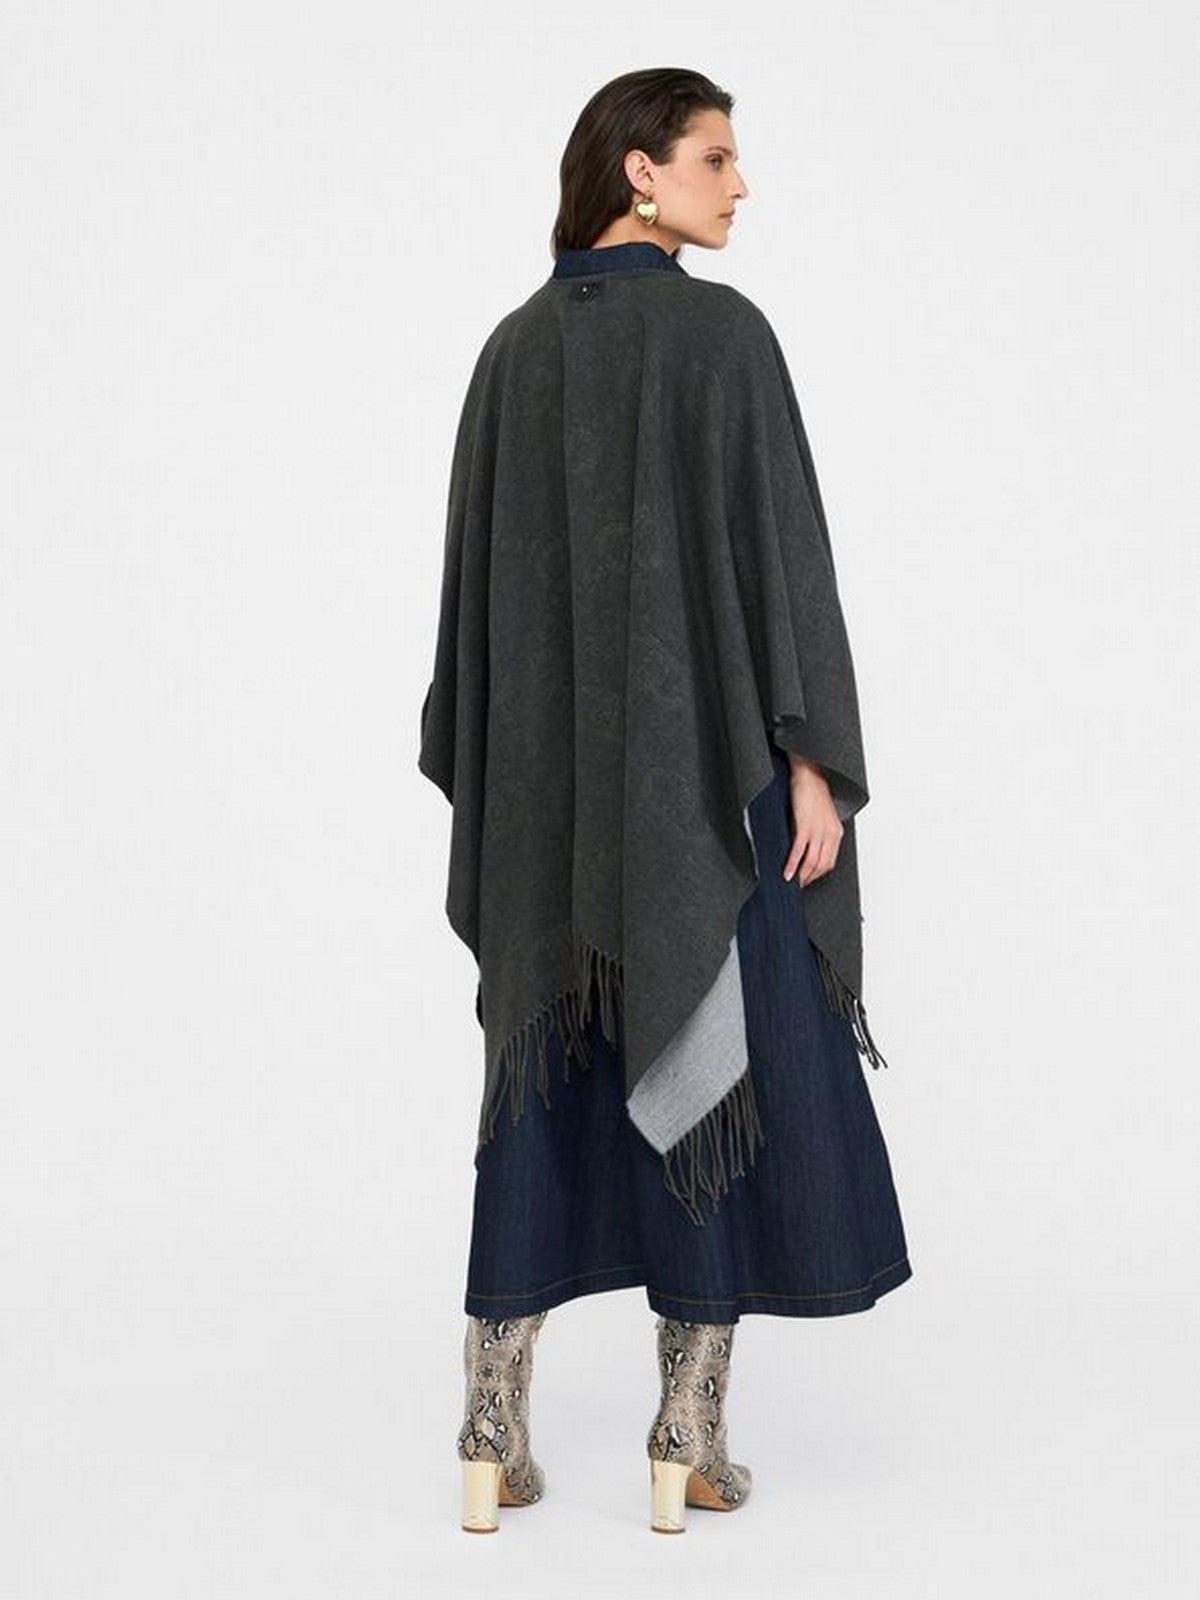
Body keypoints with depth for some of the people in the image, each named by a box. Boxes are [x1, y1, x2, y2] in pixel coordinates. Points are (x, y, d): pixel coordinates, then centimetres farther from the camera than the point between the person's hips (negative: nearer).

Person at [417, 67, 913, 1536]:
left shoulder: (515, 346, 10)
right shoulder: (725, 330, -7)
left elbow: (477, 563, 10)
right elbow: (778, 546, -13)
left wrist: (482, 778, 15)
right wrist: (813, 757, -10)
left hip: (552, 758, 5)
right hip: (704, 753, -5)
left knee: (547, 1077, 10)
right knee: (722, 1072, 5)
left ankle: (494, 1430, 9)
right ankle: (689, 1438, 8)